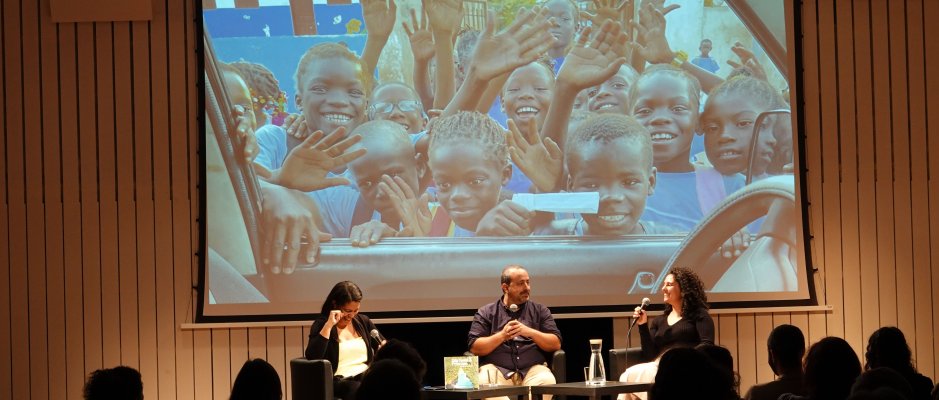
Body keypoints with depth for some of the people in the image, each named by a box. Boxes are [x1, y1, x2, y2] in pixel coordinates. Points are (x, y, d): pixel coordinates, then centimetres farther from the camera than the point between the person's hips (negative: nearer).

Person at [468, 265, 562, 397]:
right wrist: (502, 336, -11)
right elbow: (475, 348, 3)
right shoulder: (485, 313, 13)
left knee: (547, 381, -32)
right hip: (497, 369, -1)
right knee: (484, 383, -35)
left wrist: (530, 332, -7)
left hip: (532, 369, 1)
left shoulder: (540, 311, 18)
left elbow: (556, 344, 8)